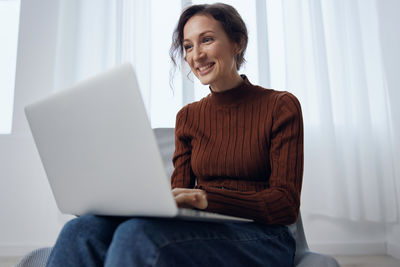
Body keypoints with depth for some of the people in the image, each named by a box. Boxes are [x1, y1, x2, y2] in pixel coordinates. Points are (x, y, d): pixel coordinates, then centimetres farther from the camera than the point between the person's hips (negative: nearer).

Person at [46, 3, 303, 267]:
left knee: (138, 232, -33)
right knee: (82, 230, -24)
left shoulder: (281, 106, 0)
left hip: (261, 238, -3)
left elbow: (287, 205, -8)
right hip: (203, 228, 4)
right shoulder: (188, 117, 13)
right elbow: (180, 191, 9)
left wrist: (208, 198, -23)